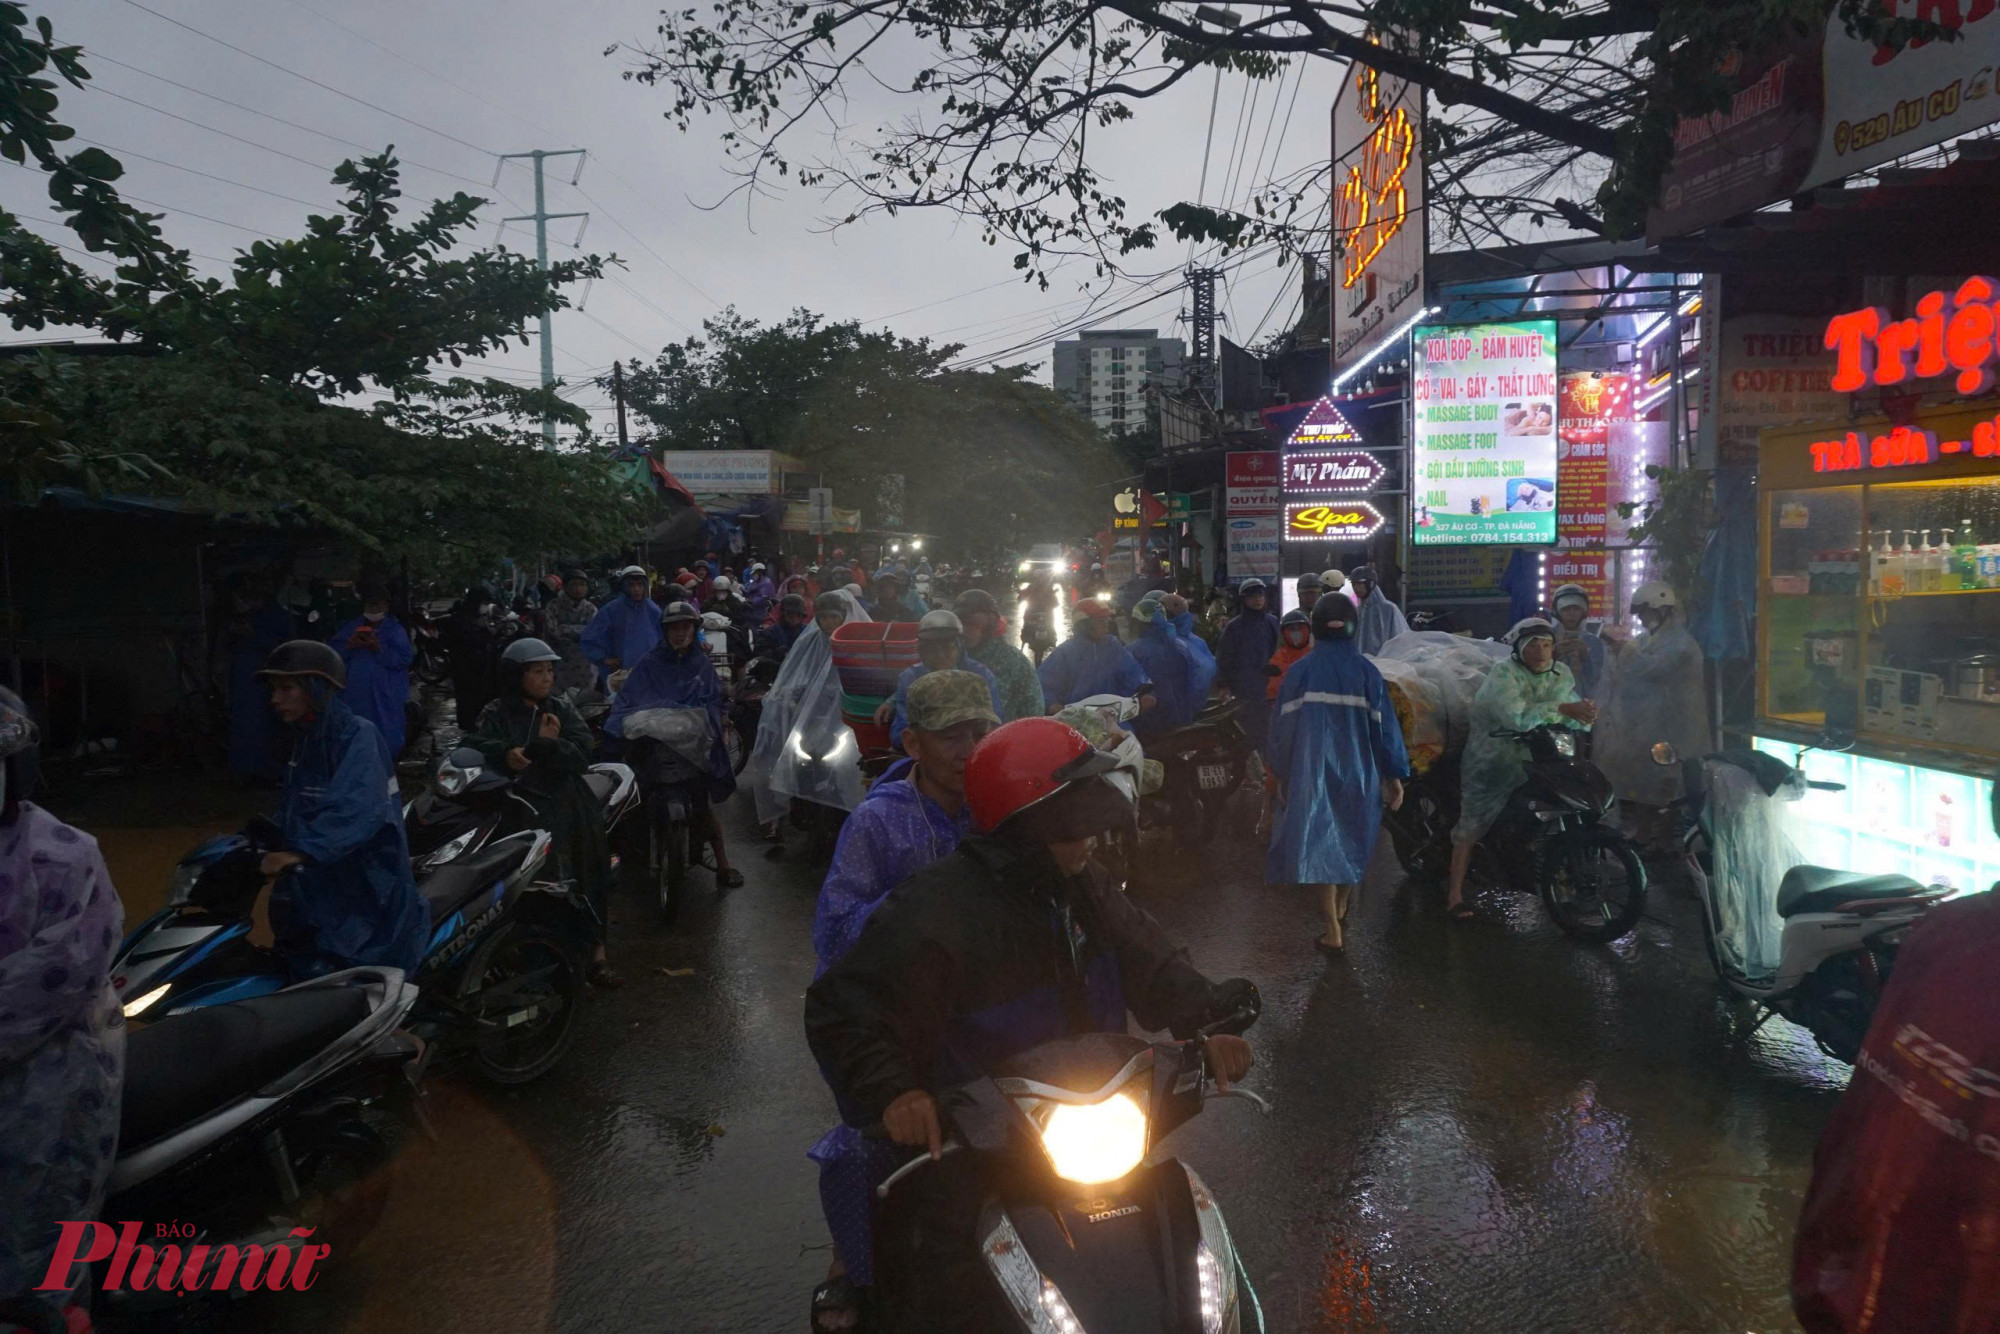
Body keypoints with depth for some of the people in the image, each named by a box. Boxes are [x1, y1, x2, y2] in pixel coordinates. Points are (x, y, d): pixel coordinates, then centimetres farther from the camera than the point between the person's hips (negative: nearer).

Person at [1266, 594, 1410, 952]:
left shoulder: (1299, 671, -6)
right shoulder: (1366, 671, -6)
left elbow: (1282, 726, -5)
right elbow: (1384, 725, -5)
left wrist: (1282, 776, 4)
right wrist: (1394, 775, 2)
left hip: (1311, 773, -1)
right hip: (1357, 773, 1)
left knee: (1319, 845, 4)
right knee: (1352, 841, 20)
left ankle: (1333, 930, 0)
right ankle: (1343, 909, 38)